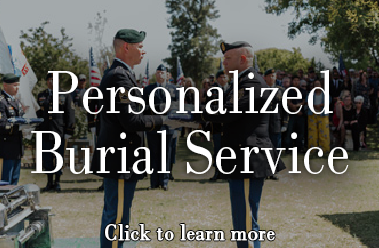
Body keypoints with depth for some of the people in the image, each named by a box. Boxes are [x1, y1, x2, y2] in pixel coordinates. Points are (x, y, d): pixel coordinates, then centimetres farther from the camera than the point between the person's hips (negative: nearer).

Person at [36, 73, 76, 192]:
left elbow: (70, 114, 0)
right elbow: (38, 114, 16)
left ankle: (57, 182, 11)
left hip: (59, 132, -3)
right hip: (45, 133, 3)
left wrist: (68, 132, -6)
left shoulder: (65, 96, 3)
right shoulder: (41, 96, 13)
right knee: (47, 159, 5)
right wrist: (38, 131, 10)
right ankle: (50, 182, 15)